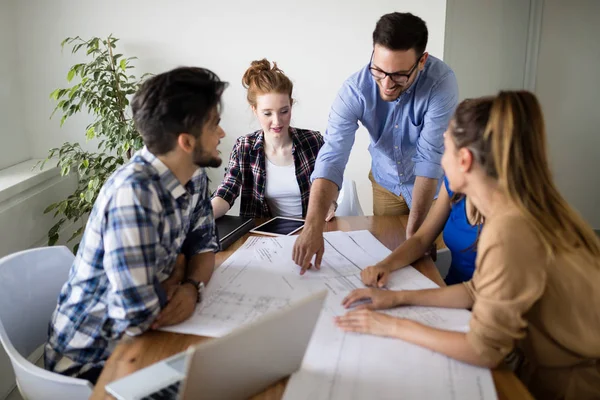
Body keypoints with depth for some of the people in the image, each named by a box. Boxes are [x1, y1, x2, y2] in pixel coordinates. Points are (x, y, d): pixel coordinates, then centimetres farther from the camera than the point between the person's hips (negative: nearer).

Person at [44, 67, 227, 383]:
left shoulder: (194, 175, -6)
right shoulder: (134, 191, -32)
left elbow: (203, 241, 4)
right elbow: (136, 316, -35)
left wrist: (192, 286, -17)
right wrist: (176, 274, -14)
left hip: (145, 330, 7)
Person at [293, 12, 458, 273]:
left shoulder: (441, 82, -32)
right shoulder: (355, 88, -27)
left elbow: (431, 156, -32)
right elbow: (332, 157, -34)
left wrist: (413, 231, -35)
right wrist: (313, 227, -46)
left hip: (434, 184, -2)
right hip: (385, 181, 2)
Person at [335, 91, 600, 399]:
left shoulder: (508, 230, -30)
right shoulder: (524, 207, -3)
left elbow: (484, 351, -22)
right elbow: (478, 291, 6)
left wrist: (395, 326, -14)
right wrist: (400, 297, 0)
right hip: (550, 365, 7)